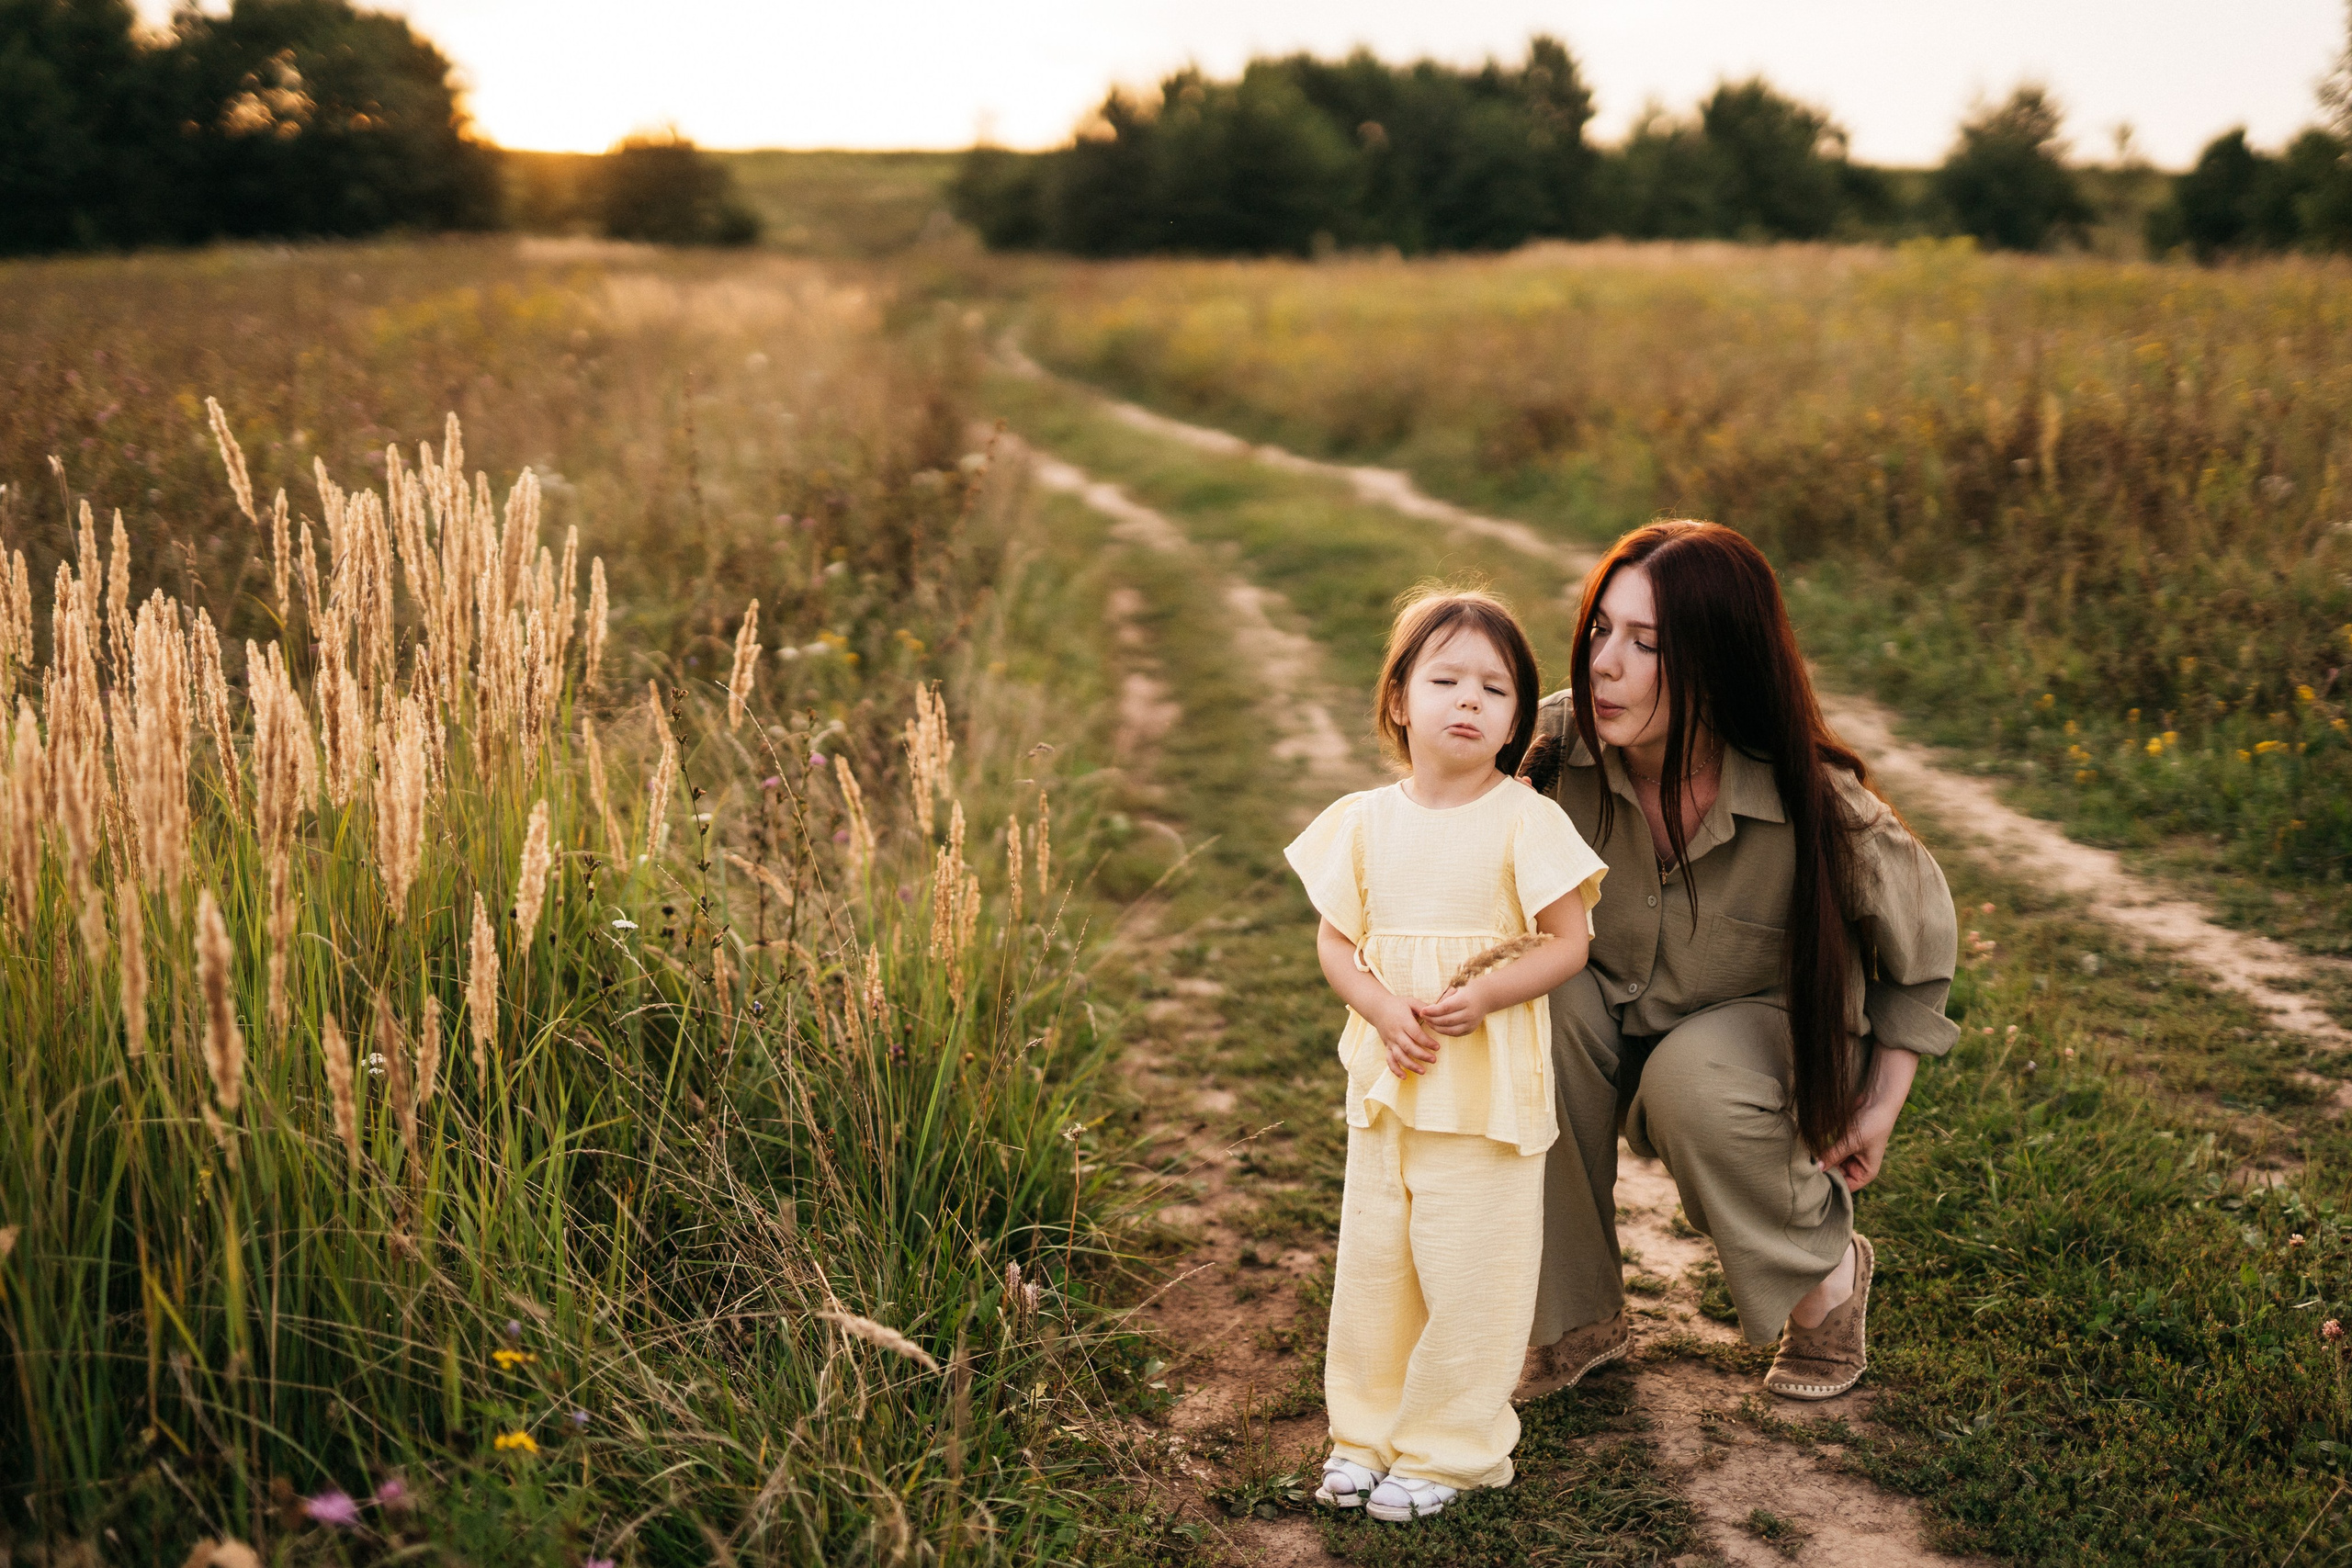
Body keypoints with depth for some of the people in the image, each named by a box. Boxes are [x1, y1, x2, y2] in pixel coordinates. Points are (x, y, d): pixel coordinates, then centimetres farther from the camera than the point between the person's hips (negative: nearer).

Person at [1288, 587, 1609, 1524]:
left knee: (1470, 1272, 2)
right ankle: (1366, 1431, 30)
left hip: (1489, 1088, -4)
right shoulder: (1365, 821, 1)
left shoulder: (1525, 822, -9)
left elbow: (1568, 942, -8)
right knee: (1370, 1261, 12)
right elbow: (1333, 939, 5)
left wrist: (1482, 997, -21)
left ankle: (1450, 1450, 18)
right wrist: (1384, 1008, -13)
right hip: (1385, 1077, 4)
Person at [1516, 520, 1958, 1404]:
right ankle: (1575, 1320, -11)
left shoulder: (1817, 806, -27)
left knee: (1693, 1078, -35)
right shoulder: (1558, 745, -22)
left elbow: (1919, 927, -7)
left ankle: (1828, 1277, -1)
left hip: (1769, 1027, -2)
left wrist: (1882, 1104, -1)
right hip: (1616, 1019, 3)